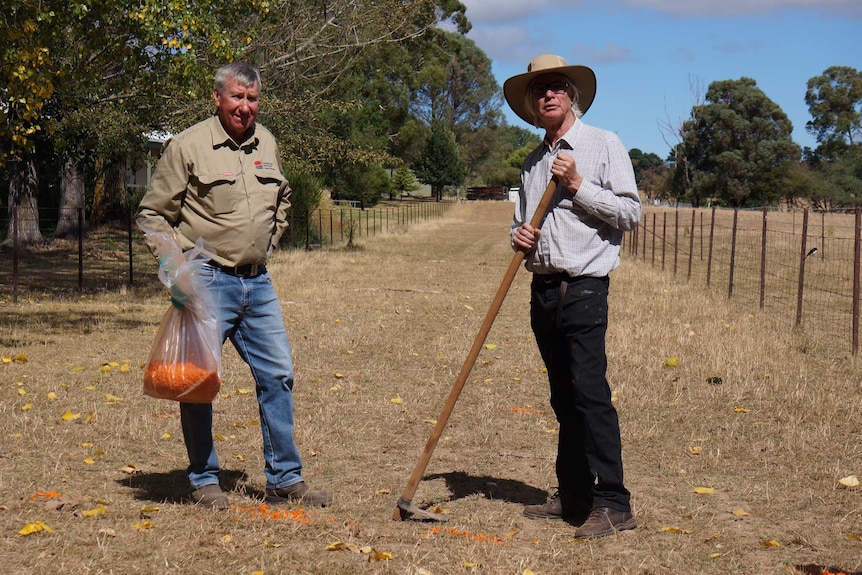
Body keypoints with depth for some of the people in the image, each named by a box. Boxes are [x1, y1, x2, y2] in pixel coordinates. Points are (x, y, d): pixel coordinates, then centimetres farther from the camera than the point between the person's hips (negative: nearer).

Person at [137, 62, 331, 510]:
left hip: (257, 282, 6)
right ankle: (204, 481, 13)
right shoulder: (187, 146, -7)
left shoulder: (266, 144, 10)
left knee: (277, 375, 5)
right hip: (207, 282, -6)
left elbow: (282, 201, 28)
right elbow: (153, 215, -4)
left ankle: (285, 479, 14)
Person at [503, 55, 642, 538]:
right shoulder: (534, 162, 19)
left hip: (584, 288, -6)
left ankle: (613, 504, -12)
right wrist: (519, 236, 5)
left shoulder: (603, 145, 1)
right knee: (564, 399, 10)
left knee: (590, 392, -14)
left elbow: (631, 211, -6)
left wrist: (578, 186, -13)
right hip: (543, 289, 6)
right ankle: (573, 495, 16)